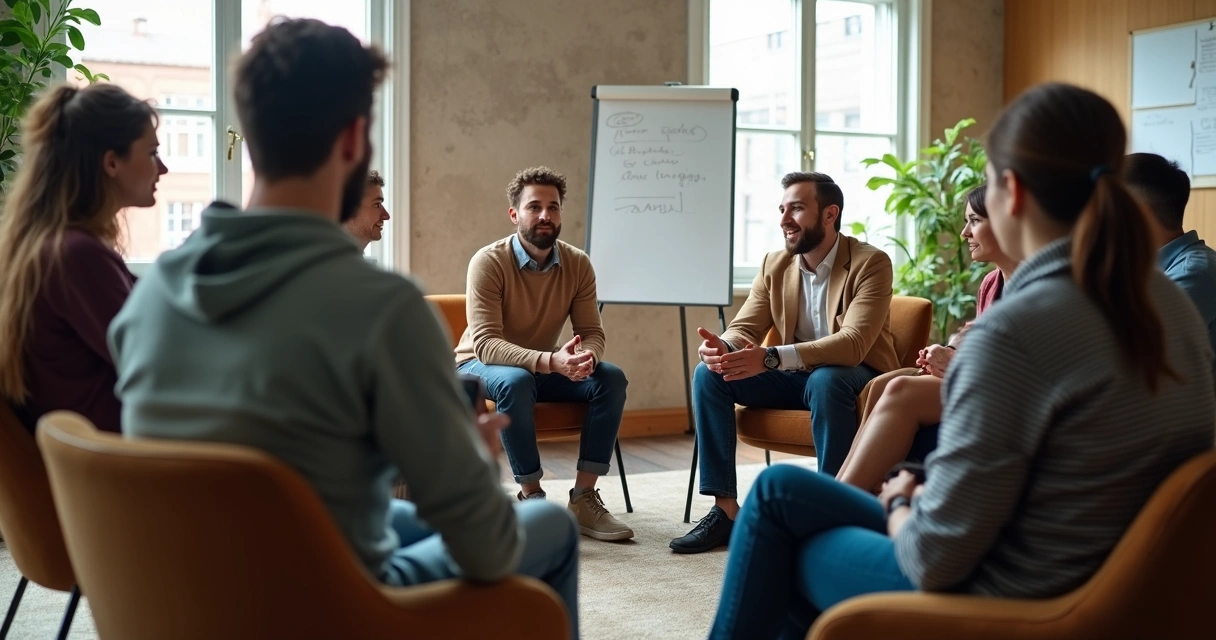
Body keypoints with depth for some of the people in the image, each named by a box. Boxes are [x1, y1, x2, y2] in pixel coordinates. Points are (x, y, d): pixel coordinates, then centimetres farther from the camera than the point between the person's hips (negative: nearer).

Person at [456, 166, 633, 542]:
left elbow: (593, 333, -6)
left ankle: (583, 498, -18)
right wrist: (552, 361, -45)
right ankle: (531, 497, -24)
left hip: (545, 367, 5)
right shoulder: (489, 262, -21)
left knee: (611, 379, -20)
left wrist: (586, 356, -33)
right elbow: (486, 344, -29)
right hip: (481, 366, -4)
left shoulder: (578, 264, -7)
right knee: (516, 381, -38)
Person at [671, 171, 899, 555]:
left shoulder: (870, 263, -16)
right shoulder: (774, 265, 2)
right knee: (709, 374, -14)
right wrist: (722, 347, -28)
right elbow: (744, 328, 0)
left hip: (853, 377, -5)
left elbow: (854, 343, -29)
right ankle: (725, 509, -15)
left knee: (825, 381, -39)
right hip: (794, 376, 6)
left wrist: (771, 358, -42)